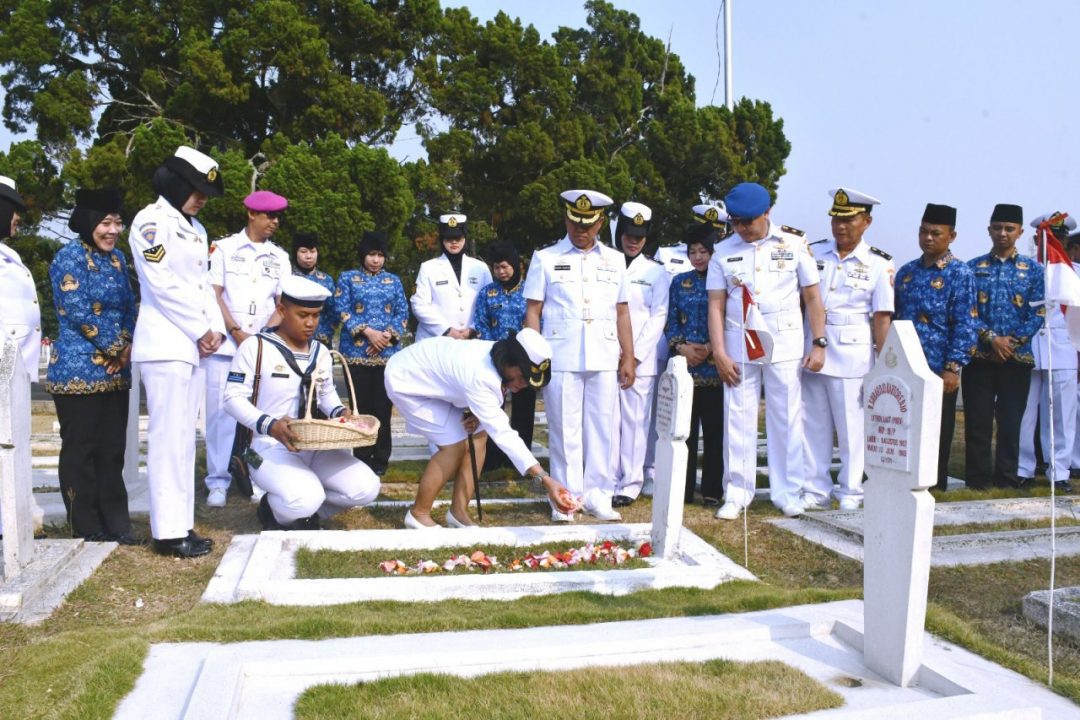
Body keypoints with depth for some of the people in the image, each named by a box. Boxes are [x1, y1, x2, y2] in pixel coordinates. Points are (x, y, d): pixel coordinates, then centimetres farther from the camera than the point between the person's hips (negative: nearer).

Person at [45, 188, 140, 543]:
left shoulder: (117, 258, 13)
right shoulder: (70, 257, -8)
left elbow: (129, 307, 14)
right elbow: (77, 312, -16)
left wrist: (127, 346, -3)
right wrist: (117, 347, -11)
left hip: (115, 371, 7)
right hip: (79, 371, -7)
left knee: (113, 449, 10)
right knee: (81, 450, 2)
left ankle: (115, 522, 17)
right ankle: (86, 528, 10)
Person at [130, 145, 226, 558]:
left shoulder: (194, 228, 19)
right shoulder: (152, 221, -7)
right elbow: (161, 283, -14)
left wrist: (215, 328, 2)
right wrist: (200, 330, -10)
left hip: (191, 344, 9)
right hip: (165, 343, -9)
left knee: (183, 437, 8)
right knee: (169, 437, -9)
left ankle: (180, 525, 13)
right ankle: (168, 531, -6)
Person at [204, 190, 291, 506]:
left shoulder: (279, 257, 13)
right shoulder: (223, 248, 3)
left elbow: (282, 303, 9)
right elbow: (213, 294, -1)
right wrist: (236, 332, -9)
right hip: (225, 343, -2)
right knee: (221, 411, -3)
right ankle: (218, 482, 4)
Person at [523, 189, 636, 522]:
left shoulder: (615, 260, 13)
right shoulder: (546, 258, 5)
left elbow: (622, 312, 14)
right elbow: (533, 311, 4)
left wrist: (628, 358, 9)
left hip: (604, 359, 3)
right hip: (560, 358, -2)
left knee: (603, 429, 5)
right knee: (564, 430, 1)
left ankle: (598, 496, 15)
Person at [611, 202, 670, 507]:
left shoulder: (656, 272, 9)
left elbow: (658, 317, 1)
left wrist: (635, 355, -9)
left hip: (641, 358, -1)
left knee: (635, 420, -2)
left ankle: (630, 485, 4)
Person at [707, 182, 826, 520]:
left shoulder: (794, 244, 2)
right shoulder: (723, 252, 4)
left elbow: (812, 298, 4)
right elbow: (716, 306, 2)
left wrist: (818, 344, -1)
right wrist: (719, 353, -5)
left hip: (785, 346, -1)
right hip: (739, 347, 1)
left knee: (787, 419, 3)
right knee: (738, 420, 3)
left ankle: (788, 493, 14)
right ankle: (736, 494, 12)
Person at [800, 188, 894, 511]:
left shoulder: (879, 264, -2)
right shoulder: (813, 252, 6)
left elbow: (882, 317, -4)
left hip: (852, 354, -3)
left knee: (851, 425, 4)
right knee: (813, 424, 8)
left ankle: (851, 491, 17)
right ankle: (816, 490, 18)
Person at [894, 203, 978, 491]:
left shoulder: (960, 275, -5)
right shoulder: (907, 272, 11)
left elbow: (965, 326, -10)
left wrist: (952, 368, -17)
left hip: (937, 371, -5)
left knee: (936, 432, 6)